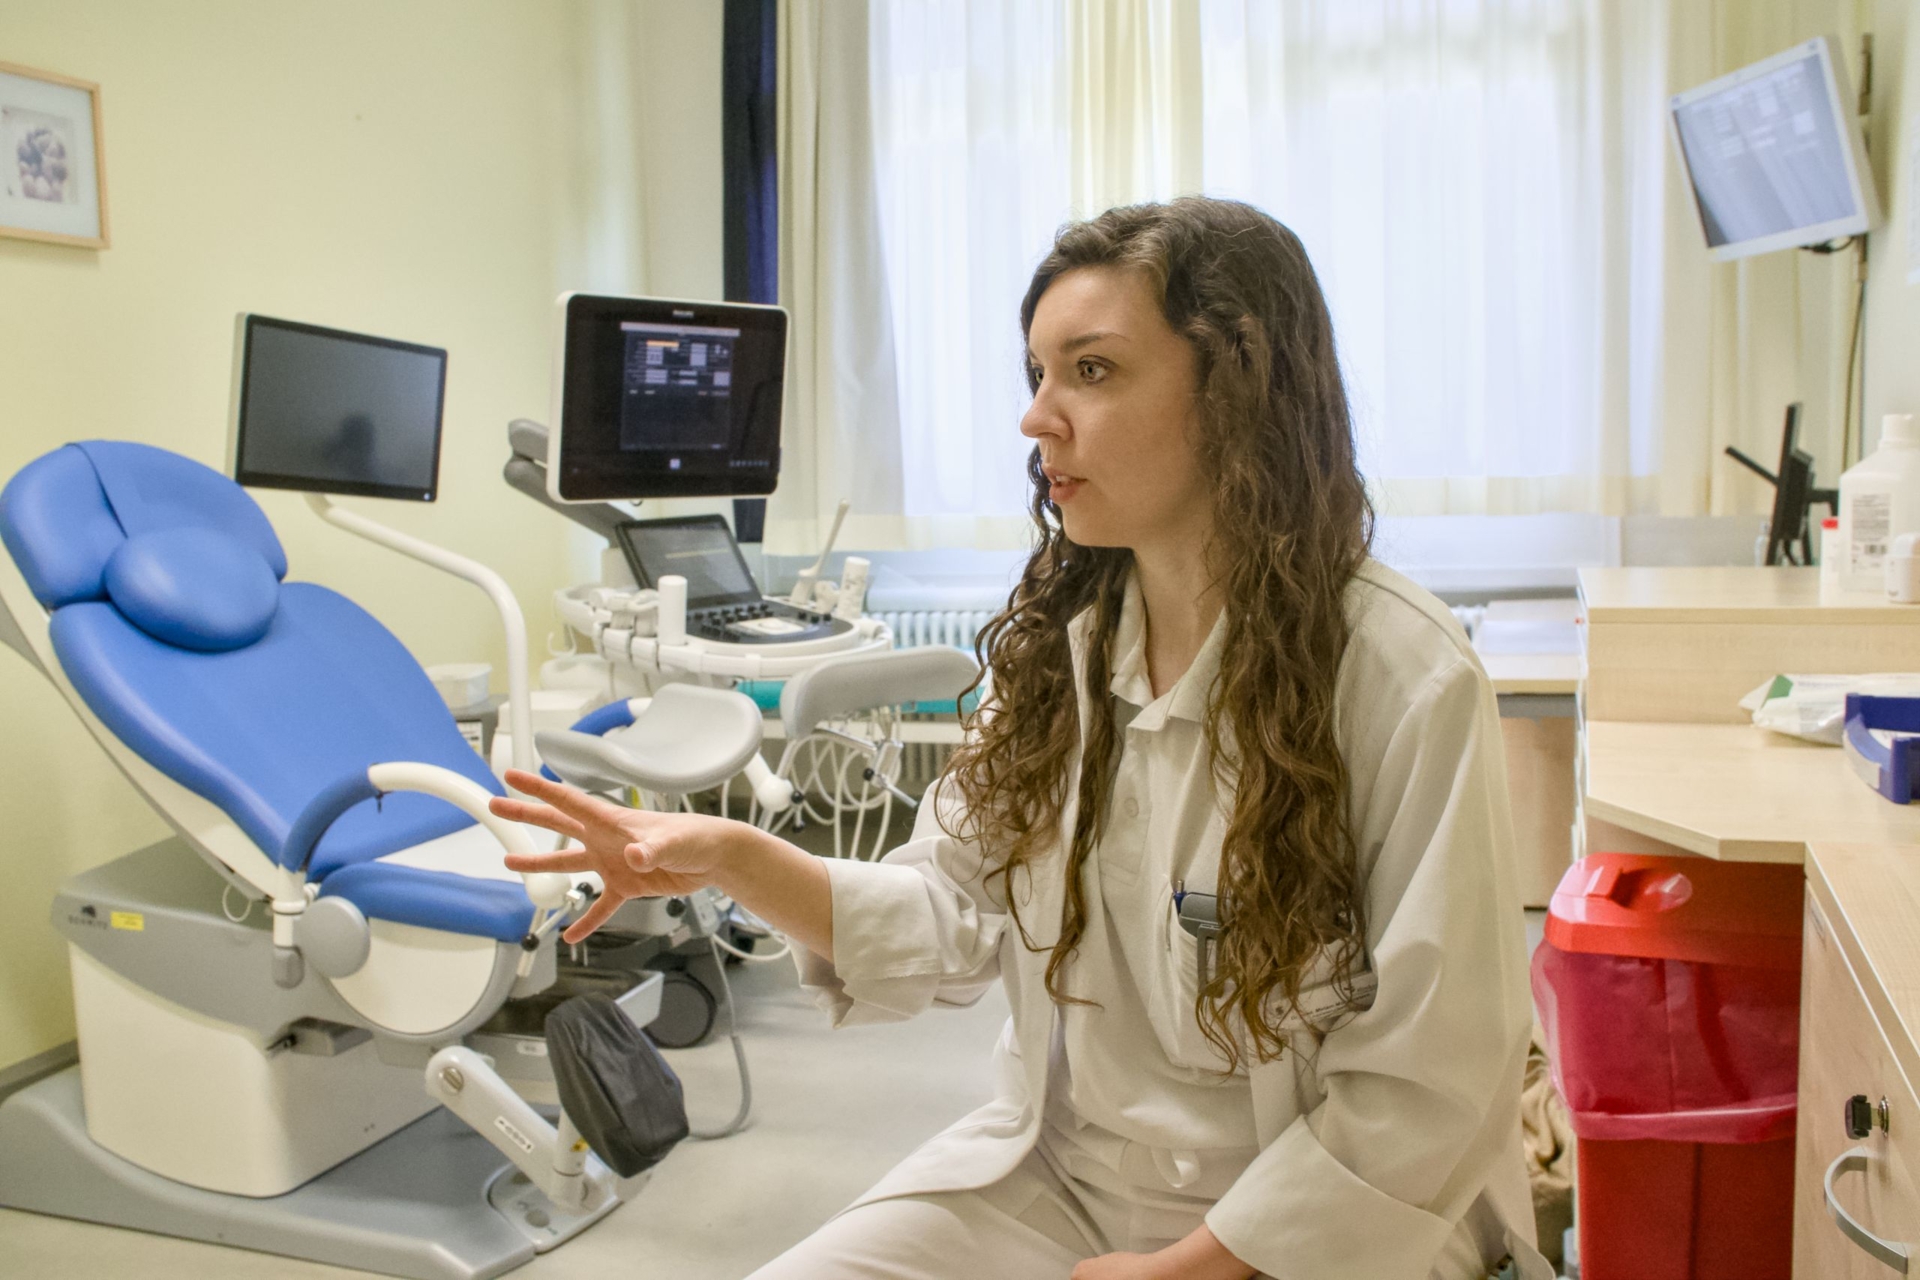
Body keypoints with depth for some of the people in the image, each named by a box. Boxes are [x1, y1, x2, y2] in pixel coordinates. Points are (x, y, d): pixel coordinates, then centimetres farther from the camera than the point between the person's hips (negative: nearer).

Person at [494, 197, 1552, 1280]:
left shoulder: (1407, 682, -17)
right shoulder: (1058, 643, 0)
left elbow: (1430, 1086, -14)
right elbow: (953, 916, 5)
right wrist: (730, 858, -10)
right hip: (1056, 1178, 4)